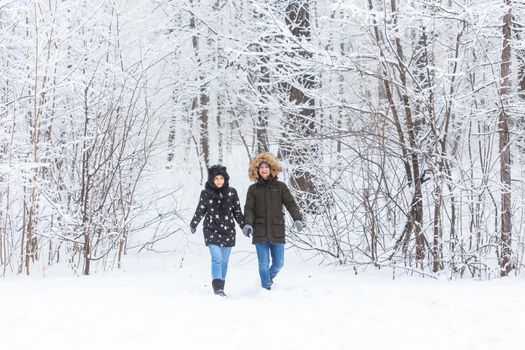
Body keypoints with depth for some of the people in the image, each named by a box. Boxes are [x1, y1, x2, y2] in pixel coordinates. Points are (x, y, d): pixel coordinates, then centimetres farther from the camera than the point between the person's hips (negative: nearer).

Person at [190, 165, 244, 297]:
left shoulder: (231, 192, 2)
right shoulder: (206, 194, -3)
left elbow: (237, 212, 11)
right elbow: (200, 211, 7)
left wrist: (244, 226, 12)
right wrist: (193, 225, 7)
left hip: (228, 231, 3)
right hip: (211, 230, -3)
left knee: (224, 261, 8)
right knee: (217, 258, -17)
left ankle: (221, 288, 18)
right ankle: (217, 287, -20)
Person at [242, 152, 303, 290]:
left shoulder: (280, 186, 7)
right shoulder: (253, 189, 7)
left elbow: (290, 203, 0)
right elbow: (249, 209, 1)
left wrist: (297, 218, -16)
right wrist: (247, 224, -16)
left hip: (277, 232, 1)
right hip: (260, 232, -1)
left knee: (278, 263, 5)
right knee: (264, 263, -3)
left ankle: (268, 279, 34)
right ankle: (266, 288, 11)